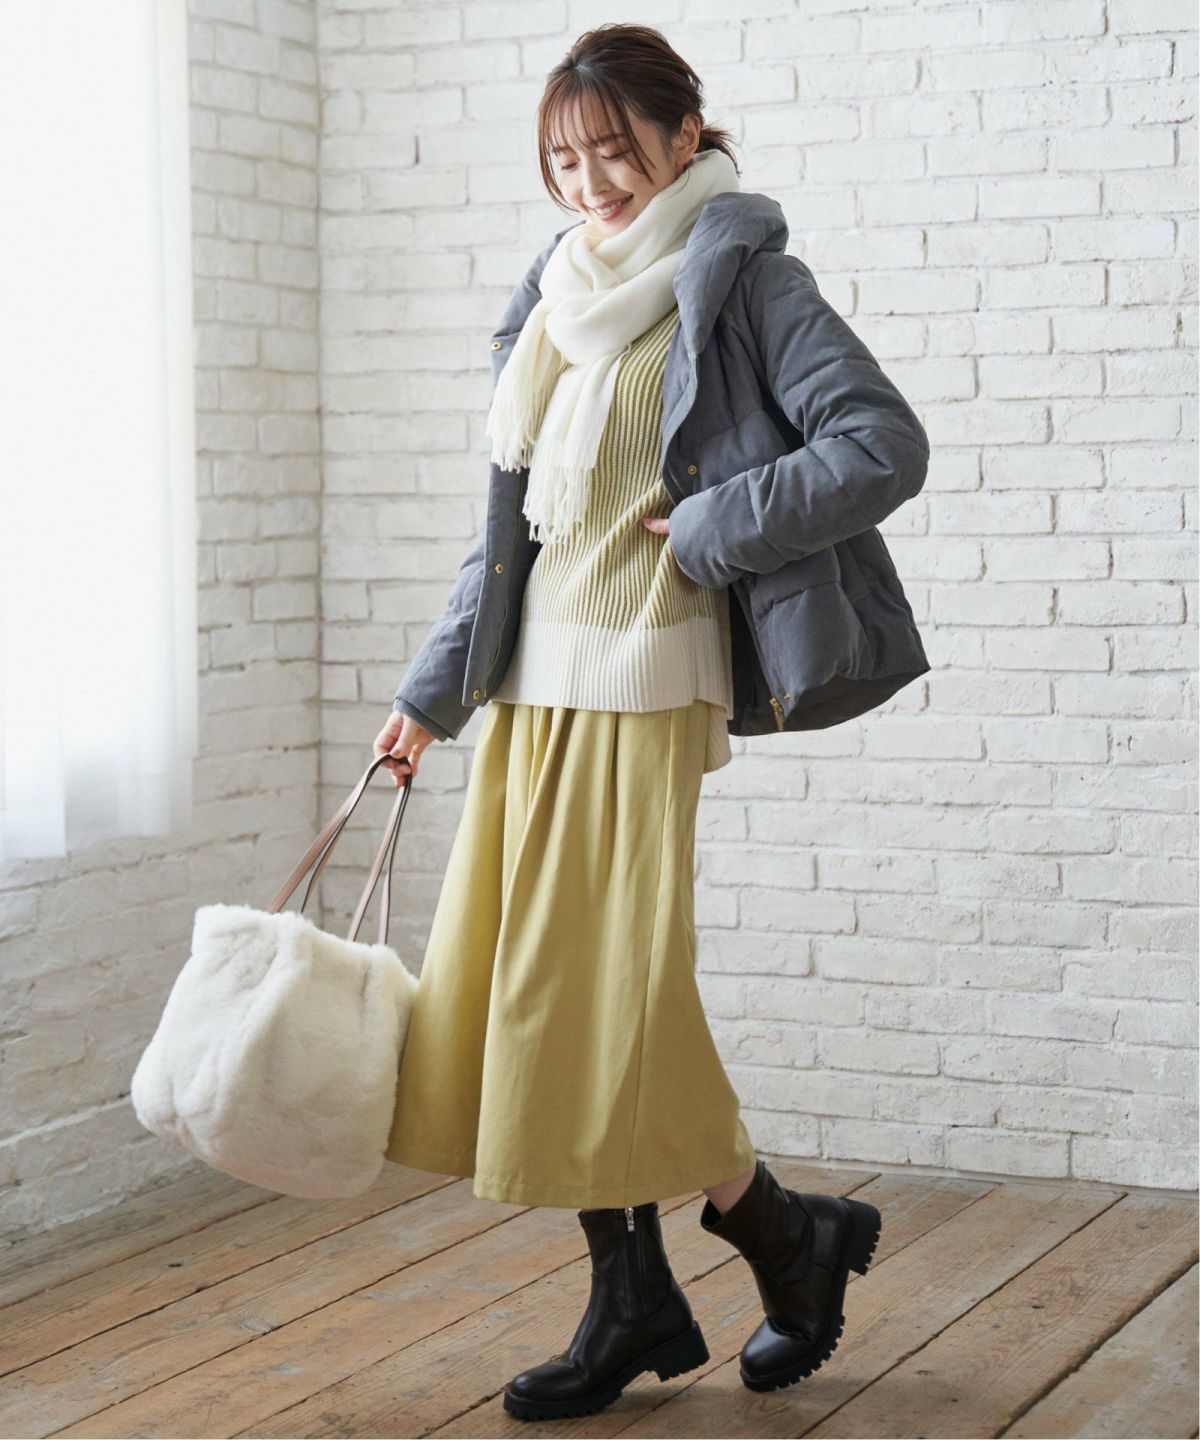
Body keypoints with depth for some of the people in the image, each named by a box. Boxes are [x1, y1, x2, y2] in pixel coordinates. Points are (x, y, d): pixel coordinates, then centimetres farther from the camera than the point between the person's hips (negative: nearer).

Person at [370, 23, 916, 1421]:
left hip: (639, 679, -8)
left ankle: (791, 1235, 13)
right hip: (535, 682, 8)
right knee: (518, 992, 6)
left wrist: (708, 531, -13)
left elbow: (884, 440, -16)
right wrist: (430, 694, 19)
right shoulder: (561, 297, 16)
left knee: (603, 993, -8)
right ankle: (635, 1304, 16)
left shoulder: (729, 277, -5)